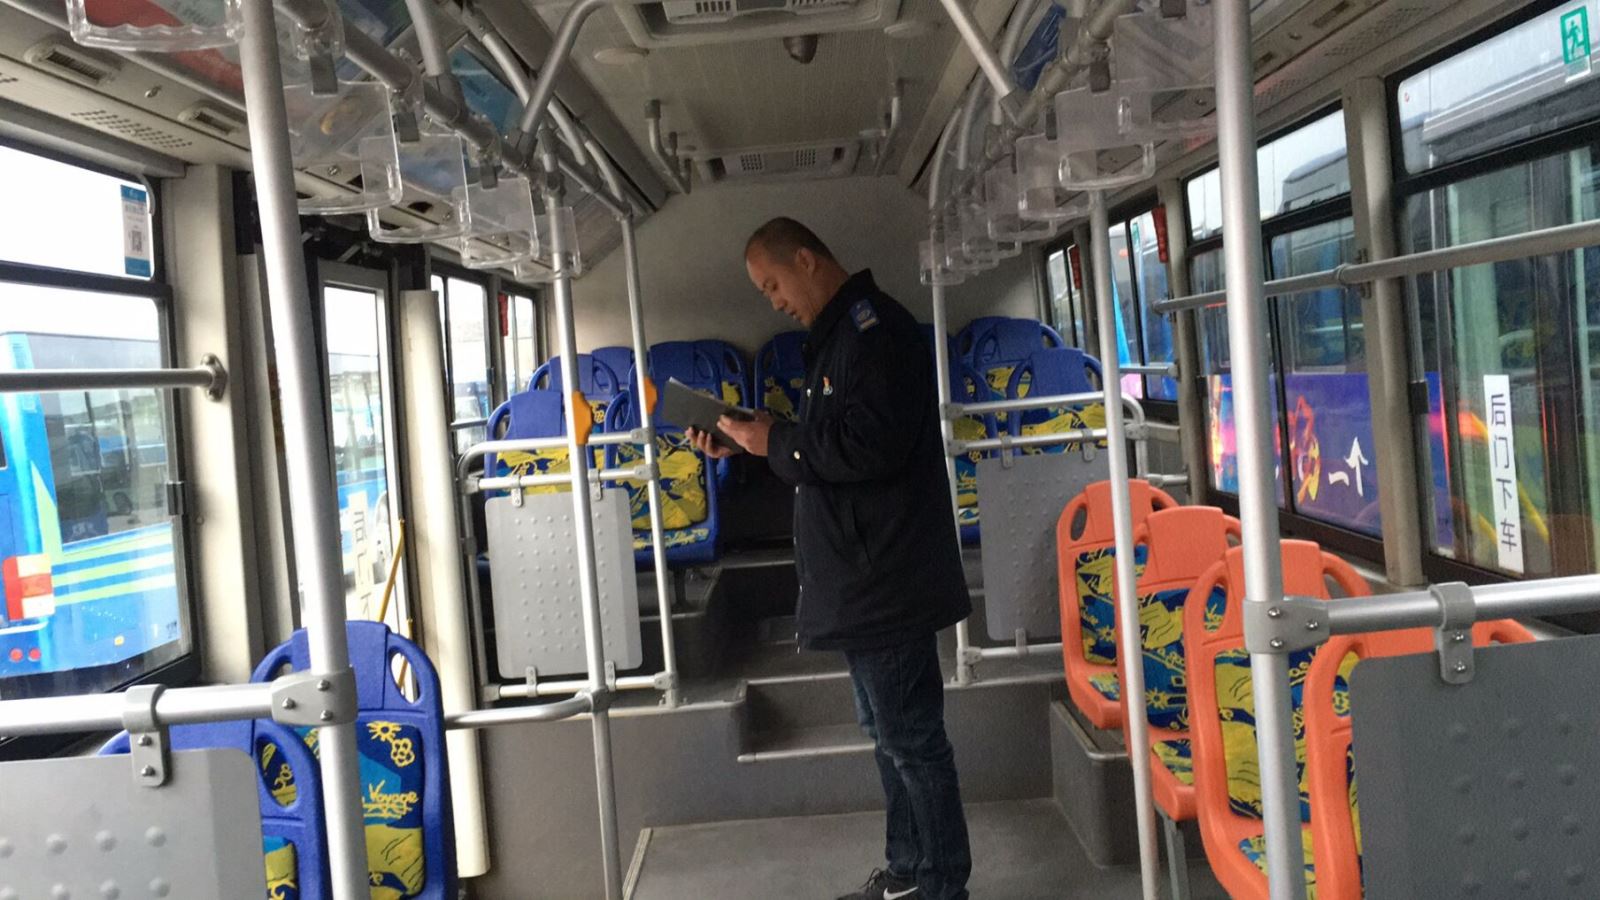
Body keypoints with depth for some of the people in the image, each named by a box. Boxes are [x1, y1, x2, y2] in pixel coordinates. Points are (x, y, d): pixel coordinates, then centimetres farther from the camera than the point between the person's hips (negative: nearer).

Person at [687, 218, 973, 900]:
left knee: (911, 737, -1)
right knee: (891, 733, 18)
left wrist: (777, 440, -15)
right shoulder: (837, 336, 17)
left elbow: (870, 446, -26)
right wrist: (749, 447, 8)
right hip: (861, 582, 11)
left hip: (886, 580, -11)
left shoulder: (875, 329, -15)